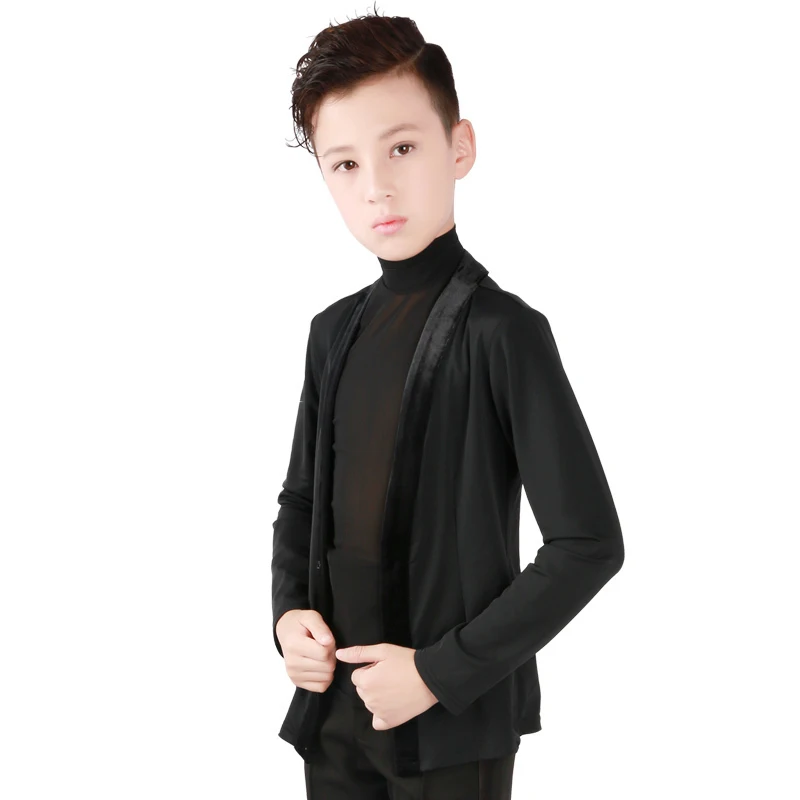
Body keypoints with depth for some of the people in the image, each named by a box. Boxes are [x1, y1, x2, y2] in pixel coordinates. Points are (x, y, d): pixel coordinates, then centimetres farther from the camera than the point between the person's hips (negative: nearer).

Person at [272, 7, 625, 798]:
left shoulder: (501, 329, -14)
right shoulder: (334, 331, 5)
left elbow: (589, 544, -15)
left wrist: (442, 673, -15)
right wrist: (288, 612, -1)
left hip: (453, 726, -5)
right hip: (334, 708, 5)